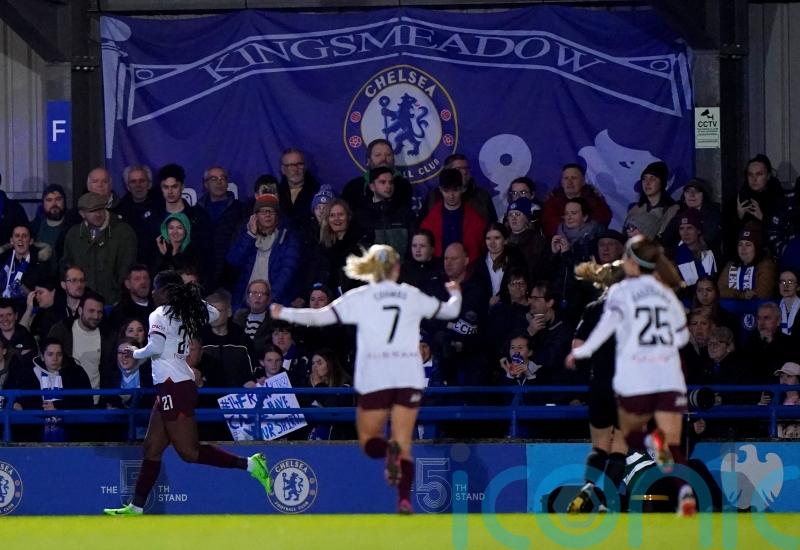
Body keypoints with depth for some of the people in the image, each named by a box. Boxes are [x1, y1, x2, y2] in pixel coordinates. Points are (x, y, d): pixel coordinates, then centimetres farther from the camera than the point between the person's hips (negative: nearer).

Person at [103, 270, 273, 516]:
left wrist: (136, 353, 0)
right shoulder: (187, 314, 12)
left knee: (189, 451, -12)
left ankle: (249, 464, -17)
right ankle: (136, 507, 14)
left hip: (173, 386, -10)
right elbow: (214, 313, 29)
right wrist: (189, 294, 20)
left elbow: (155, 348, -21)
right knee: (152, 448, 11)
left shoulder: (159, 315, -10)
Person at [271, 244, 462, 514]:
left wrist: (285, 313, 6)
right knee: (404, 445, 5)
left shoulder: (360, 297, 1)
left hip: (374, 379, -2)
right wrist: (455, 294, 47)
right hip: (409, 378, 2)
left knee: (368, 439, 10)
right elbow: (450, 310, 24)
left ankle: (388, 450, -25)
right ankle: (404, 499, -15)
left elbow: (321, 316, -5)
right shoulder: (412, 296, 10)